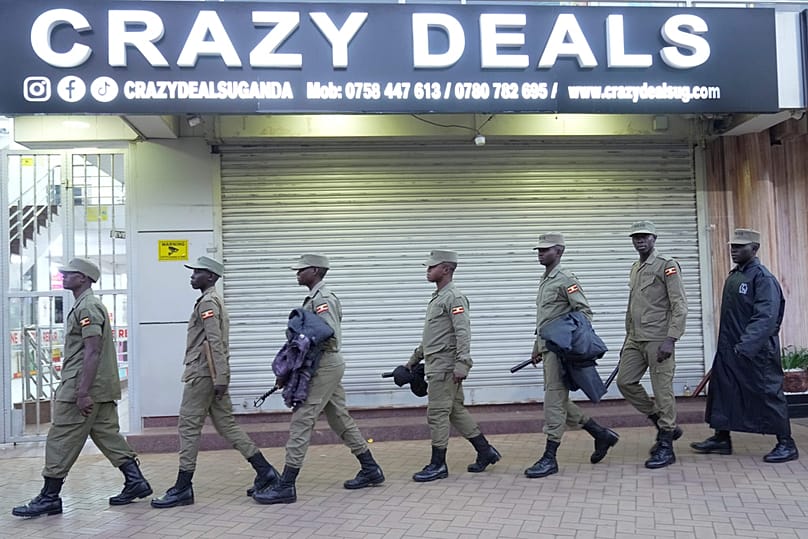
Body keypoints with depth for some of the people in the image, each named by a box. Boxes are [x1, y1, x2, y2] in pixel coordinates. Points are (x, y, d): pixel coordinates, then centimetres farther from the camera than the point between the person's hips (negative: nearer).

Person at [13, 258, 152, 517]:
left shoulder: (87, 307, -14)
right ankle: (135, 481, 13)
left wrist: (82, 393, -24)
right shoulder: (87, 305, 19)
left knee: (61, 442, -2)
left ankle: (49, 498, 6)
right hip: (102, 389, 10)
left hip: (82, 389, -10)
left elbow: (93, 351, -22)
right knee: (108, 435, 12)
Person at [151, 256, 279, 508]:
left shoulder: (207, 303, -12)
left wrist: (220, 378, -24)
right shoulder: (214, 301, 20)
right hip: (212, 375, 10)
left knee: (189, 427, -3)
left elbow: (215, 342, -21)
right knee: (226, 425, 10)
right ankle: (265, 471, 10)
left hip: (202, 375, -10)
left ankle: (183, 488, 4)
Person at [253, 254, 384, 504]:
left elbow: (331, 338, -23)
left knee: (301, 422, -9)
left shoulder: (322, 299, -15)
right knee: (340, 420, 16)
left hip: (324, 368, -10)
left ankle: (286, 486, -5)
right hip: (327, 368, 10)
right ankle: (371, 470, 25)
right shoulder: (315, 297, 16)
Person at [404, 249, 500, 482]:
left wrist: (461, 364, -27)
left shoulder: (454, 297, -12)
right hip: (435, 365, 10)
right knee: (455, 411, 13)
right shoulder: (437, 297, 18)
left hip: (445, 366, -10)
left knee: (437, 414, -4)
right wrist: (414, 359, 26)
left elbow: (463, 333, -21)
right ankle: (486, 452, 22)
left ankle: (438, 465, 5)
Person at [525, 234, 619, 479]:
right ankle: (601, 434, 25)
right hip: (547, 348, 10)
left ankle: (549, 458, -1)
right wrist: (537, 345, 23)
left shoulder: (566, 279, -10)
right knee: (560, 402, 13)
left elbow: (584, 312, -15)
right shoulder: (544, 280, 18)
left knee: (554, 401, -7)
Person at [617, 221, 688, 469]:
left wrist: (671, 339, -20)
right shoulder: (635, 268, 16)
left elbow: (680, 306, -13)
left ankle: (666, 448, 8)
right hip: (635, 339, 8)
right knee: (625, 382, 5)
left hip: (658, 340, -8)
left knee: (662, 390, -3)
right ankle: (666, 425, 20)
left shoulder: (667, 266, -7)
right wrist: (627, 339, 20)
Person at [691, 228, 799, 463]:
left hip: (757, 352, -9)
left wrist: (745, 345, -32)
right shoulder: (733, 276, 13)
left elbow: (766, 318, -24)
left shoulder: (762, 277, -15)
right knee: (722, 391, 12)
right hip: (729, 349, 9)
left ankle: (786, 445, 13)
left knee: (768, 394, 0)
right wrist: (726, 346, 18)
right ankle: (722, 439, 24)